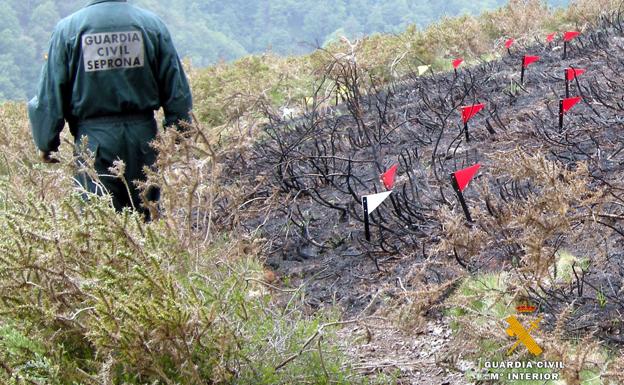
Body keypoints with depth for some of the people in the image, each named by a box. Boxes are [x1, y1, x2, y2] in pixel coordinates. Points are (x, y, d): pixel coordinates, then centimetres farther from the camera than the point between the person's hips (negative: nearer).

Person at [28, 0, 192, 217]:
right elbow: (177, 91, 4)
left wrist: (47, 143, 10)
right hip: (143, 138, 2)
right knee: (147, 219, 9)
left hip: (93, 139, -1)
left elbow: (50, 97, 0)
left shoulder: (67, 29, -3)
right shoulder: (152, 24, 1)